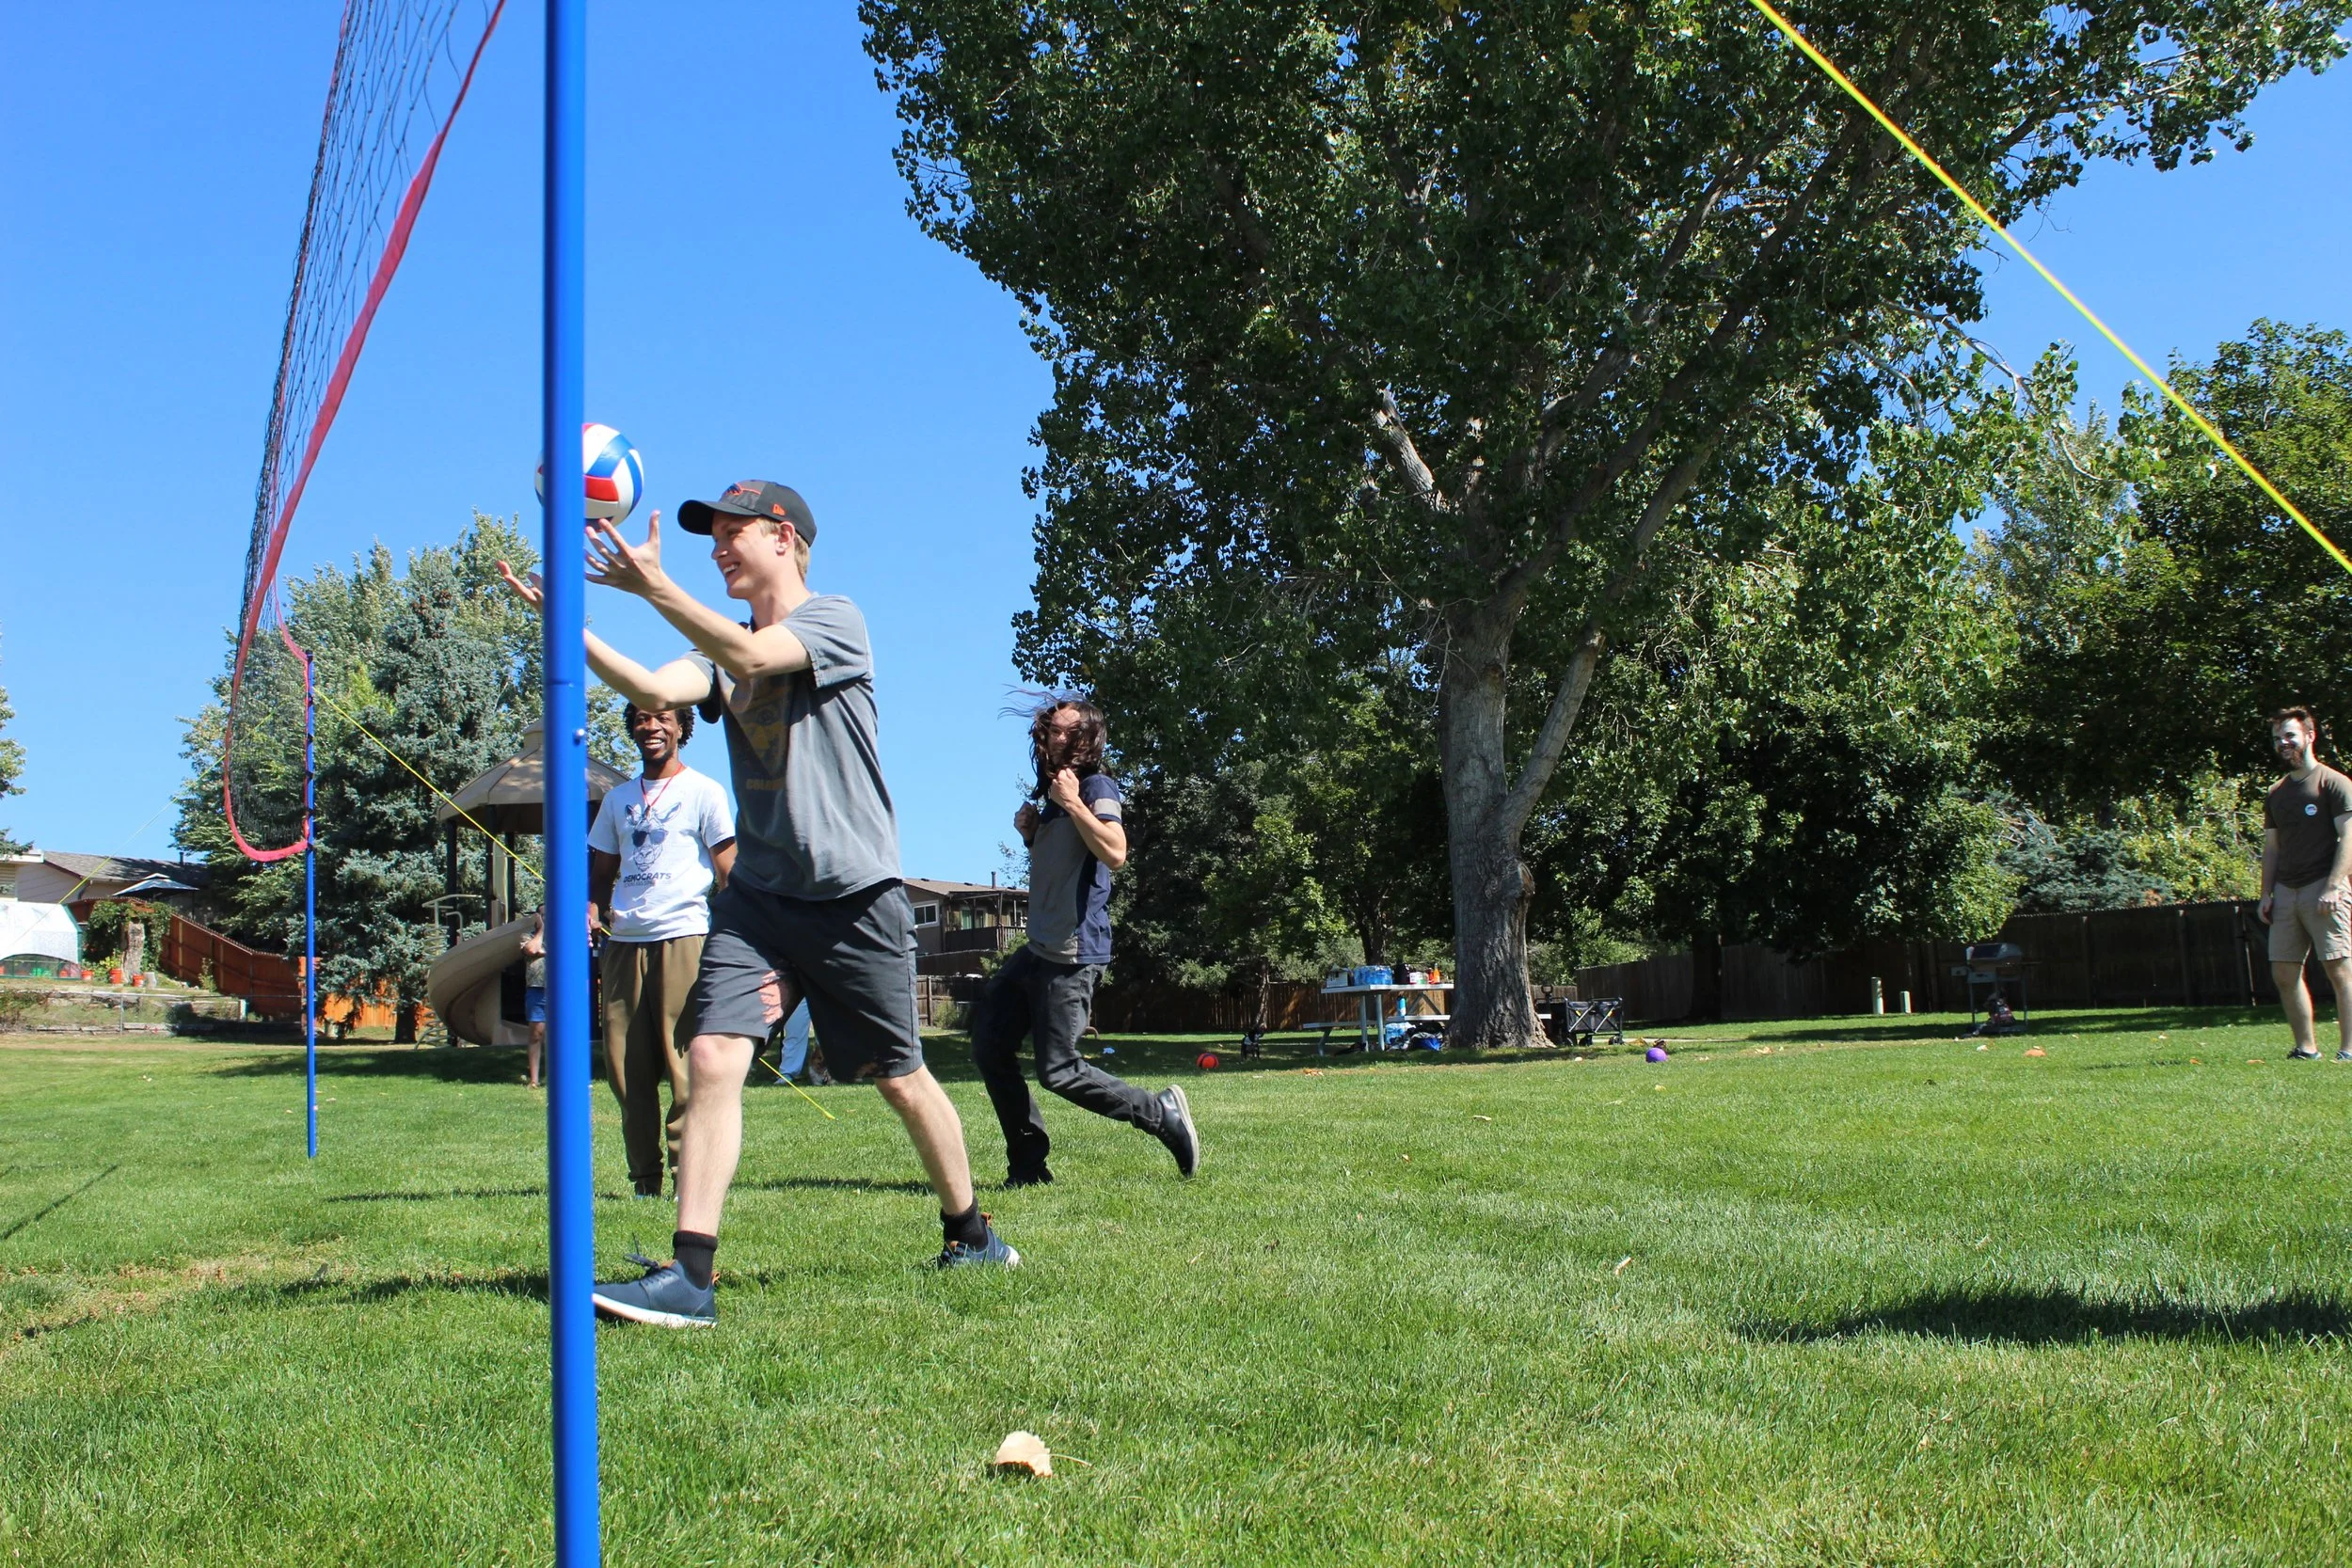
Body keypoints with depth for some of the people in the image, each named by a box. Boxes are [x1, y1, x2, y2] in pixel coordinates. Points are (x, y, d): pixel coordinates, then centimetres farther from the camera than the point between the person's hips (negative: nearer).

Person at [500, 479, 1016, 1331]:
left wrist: (653, 586, -32)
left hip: (854, 895, -5)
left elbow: (752, 657, -24)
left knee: (901, 1078, 6)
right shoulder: (722, 649, 13)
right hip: (756, 893, 5)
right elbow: (654, 688, -8)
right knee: (712, 1057, -13)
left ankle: (969, 1235, 27)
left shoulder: (835, 620, -3)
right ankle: (689, 1276, -13)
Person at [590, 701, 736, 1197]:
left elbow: (729, 873, 0)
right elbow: (601, 873, 23)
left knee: (685, 1064, -8)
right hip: (624, 943, 5)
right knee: (627, 1068, 4)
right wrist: (591, 919, 3)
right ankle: (645, 1180, 11)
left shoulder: (704, 792, 4)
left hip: (682, 938, -5)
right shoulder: (618, 799, 20)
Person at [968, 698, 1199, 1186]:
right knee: (990, 1047, 7)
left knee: (1058, 1070, -10)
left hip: (1072, 956, -9)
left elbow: (1115, 854, -26)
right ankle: (1028, 1165, 13)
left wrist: (1072, 803, -21)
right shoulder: (1048, 794, 17)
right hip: (1037, 951, 9)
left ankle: (1162, 1113, 4)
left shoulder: (1096, 787, -8)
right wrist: (1028, 832, 11)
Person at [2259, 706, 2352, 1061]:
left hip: (2322, 887, -7)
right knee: (2284, 972, 3)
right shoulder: (2276, 793, 19)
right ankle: (2306, 1047, 10)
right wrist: (2267, 894, 10)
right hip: (2286, 891, 7)